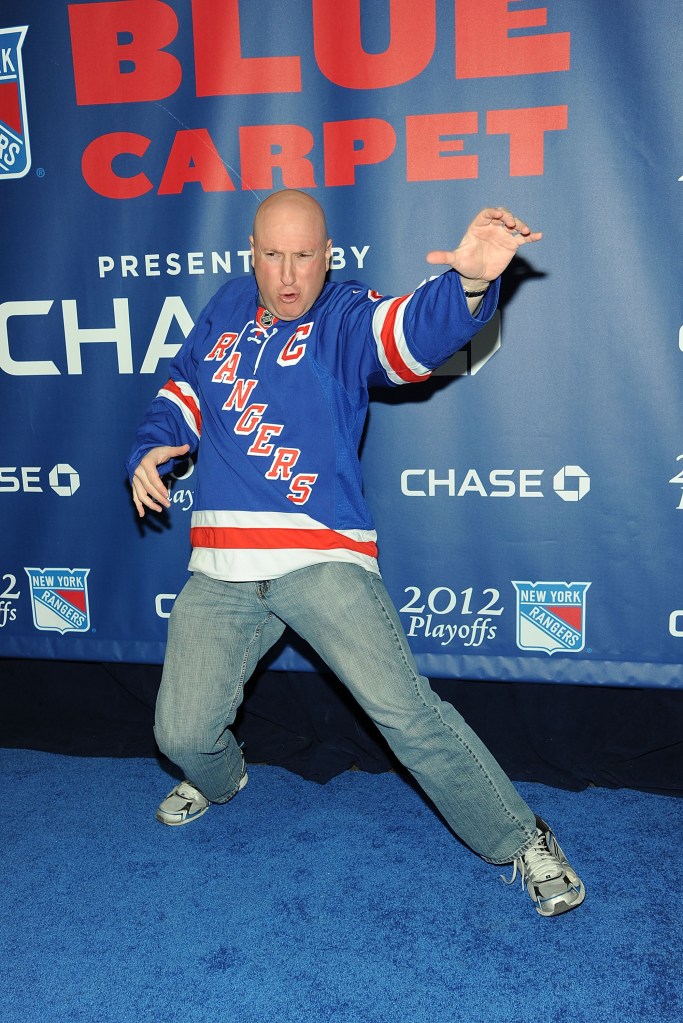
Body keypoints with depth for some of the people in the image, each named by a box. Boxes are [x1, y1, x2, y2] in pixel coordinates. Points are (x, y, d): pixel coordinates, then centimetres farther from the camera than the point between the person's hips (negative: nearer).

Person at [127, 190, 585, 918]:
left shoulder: (346, 317, -1)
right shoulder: (226, 310, 14)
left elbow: (417, 333, -23)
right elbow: (185, 392, 27)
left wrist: (469, 283, -44)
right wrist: (153, 447, 7)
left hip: (323, 562, -4)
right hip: (218, 574, 5)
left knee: (405, 710, -12)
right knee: (182, 734, 7)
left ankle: (521, 841, 9)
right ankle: (219, 780, 45)